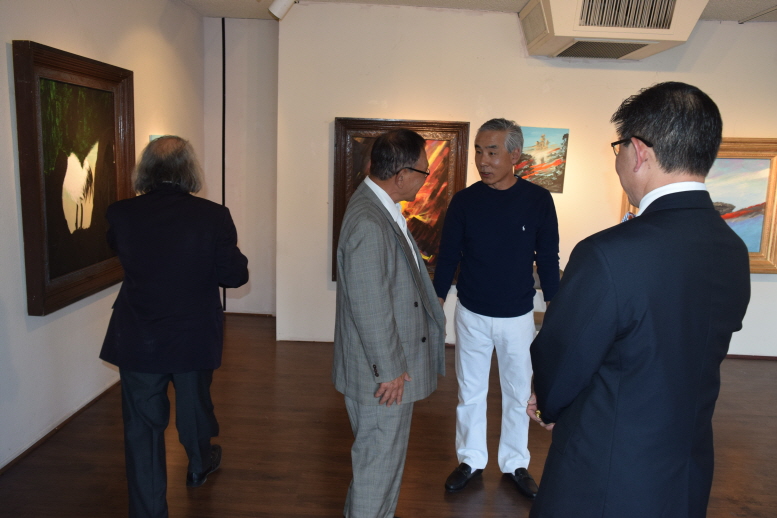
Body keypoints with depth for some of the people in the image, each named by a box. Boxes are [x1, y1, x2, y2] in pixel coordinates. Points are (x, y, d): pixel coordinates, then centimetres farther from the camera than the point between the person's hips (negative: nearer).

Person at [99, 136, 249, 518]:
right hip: (194, 338, 1)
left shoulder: (121, 214, -12)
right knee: (194, 404, 26)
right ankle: (199, 466, 52)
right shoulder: (213, 216, -18)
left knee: (142, 426, 12)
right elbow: (235, 275, -12)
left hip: (137, 341, 0)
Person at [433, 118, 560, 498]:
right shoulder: (464, 201, -7)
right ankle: (471, 460, 32)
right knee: (470, 392, 14)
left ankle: (515, 463, 33)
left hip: (518, 317, 0)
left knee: (518, 393, 14)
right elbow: (448, 256, -1)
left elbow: (547, 259, -1)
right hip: (471, 314, 1)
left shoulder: (538, 200, -9)